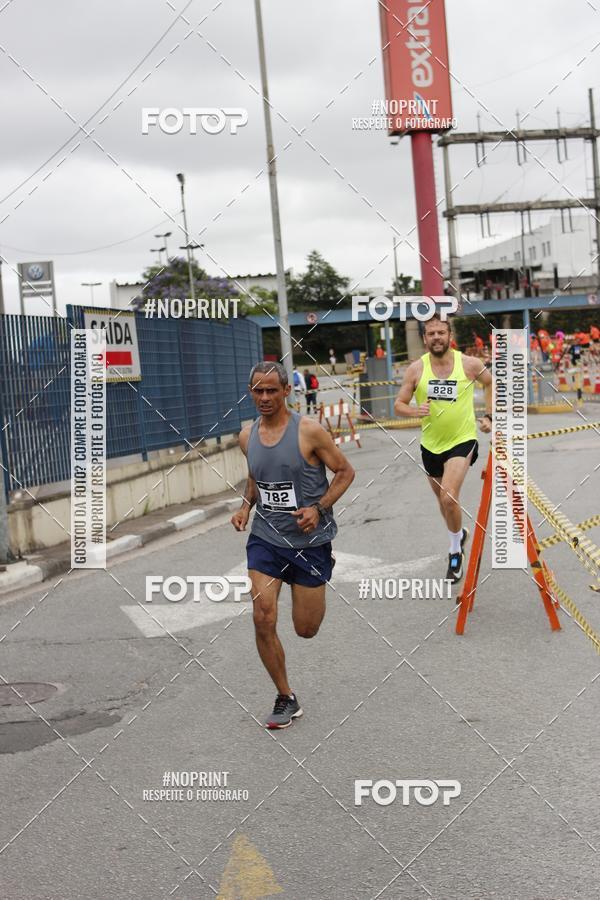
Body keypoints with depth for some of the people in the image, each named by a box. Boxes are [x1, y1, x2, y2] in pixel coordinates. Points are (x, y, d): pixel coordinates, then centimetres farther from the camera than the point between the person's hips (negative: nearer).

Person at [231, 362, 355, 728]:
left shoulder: (309, 431, -13)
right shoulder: (247, 436, 3)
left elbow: (346, 471, -5)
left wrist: (319, 508, -19)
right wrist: (246, 505, 3)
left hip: (308, 538, -3)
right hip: (265, 537, 3)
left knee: (306, 629, 7)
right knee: (263, 620, -12)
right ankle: (286, 699, 6)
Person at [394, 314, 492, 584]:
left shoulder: (469, 364, -10)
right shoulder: (416, 369, -9)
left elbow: (490, 382, 10)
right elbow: (399, 405, -4)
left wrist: (488, 415, 3)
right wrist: (414, 410, -25)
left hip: (462, 440, -3)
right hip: (431, 443, 4)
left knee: (449, 497, -23)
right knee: (443, 501, 21)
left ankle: (455, 551, -1)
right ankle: (459, 534, 51)